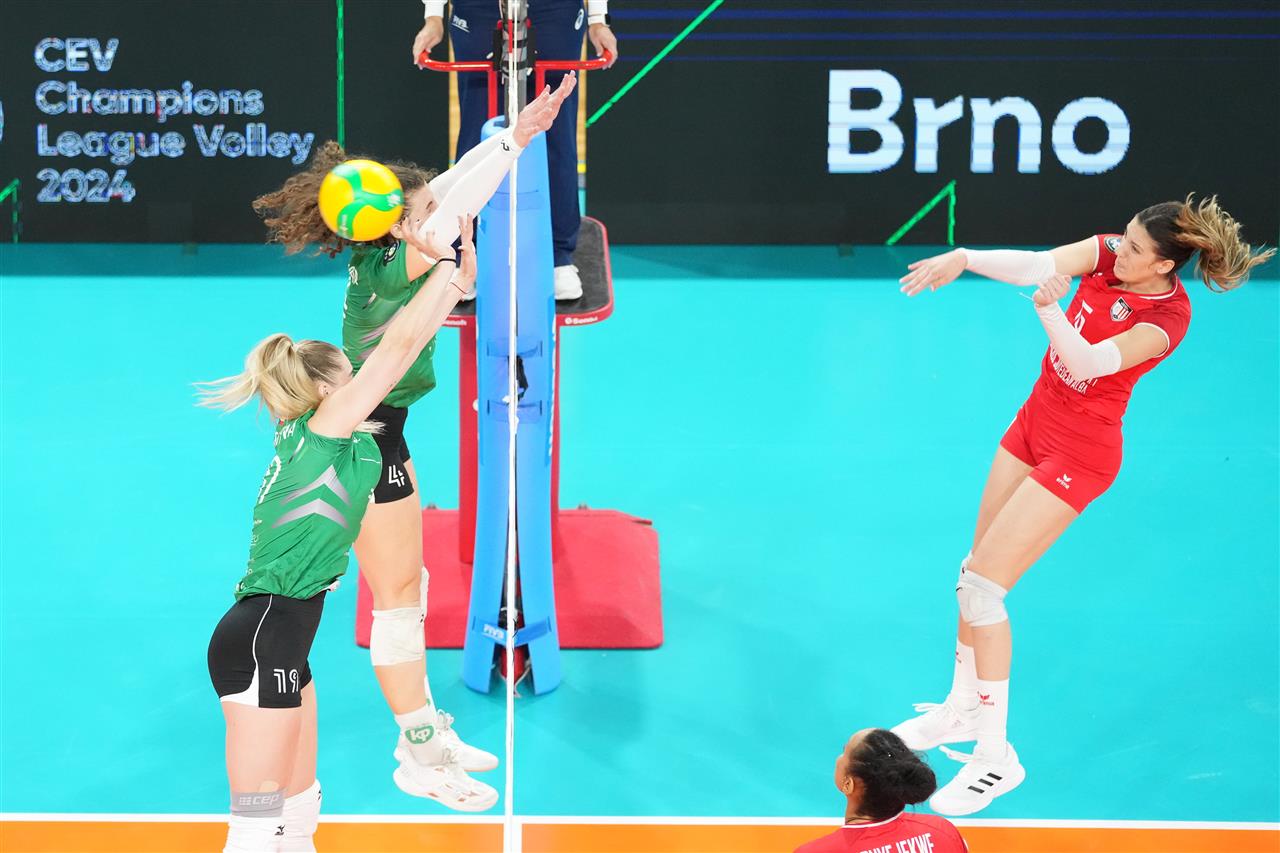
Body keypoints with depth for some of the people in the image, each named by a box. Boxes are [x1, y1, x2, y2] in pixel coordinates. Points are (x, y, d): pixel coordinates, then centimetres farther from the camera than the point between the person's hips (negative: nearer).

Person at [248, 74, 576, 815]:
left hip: (378, 437, 10)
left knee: (407, 588, 17)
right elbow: (456, 210, -36)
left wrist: (513, 132, 3)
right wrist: (517, 138, -37)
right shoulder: (388, 271, -24)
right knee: (397, 598, -1)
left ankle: (426, 733, 27)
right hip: (366, 447, -10)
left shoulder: (382, 256, 1)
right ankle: (420, 760, 8)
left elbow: (453, 186, 8)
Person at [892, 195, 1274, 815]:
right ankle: (963, 708, 36)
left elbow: (1089, 362, -35)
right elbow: (1035, 265, -20)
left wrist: (1049, 311, -53)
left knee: (982, 587, -11)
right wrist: (963, 258, -38)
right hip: (1035, 421, 7)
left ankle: (996, 757, -1)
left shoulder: (1167, 316, -24)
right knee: (976, 572, 15)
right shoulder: (1107, 253, -8)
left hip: (1078, 455, -7)